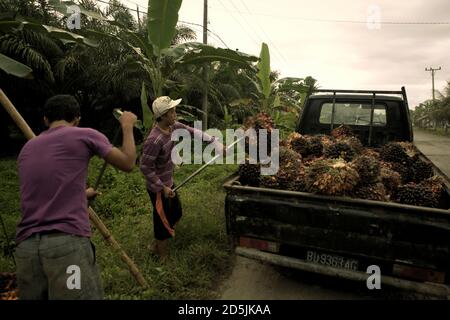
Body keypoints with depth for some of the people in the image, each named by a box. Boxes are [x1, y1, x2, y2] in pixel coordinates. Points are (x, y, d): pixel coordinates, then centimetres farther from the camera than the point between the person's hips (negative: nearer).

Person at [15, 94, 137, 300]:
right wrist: (127, 127, 24)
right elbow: (127, 163, 11)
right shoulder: (85, 135, 3)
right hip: (68, 243, -6)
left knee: (34, 295, 20)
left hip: (25, 246, 6)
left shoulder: (26, 149, 20)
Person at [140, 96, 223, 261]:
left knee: (176, 213, 23)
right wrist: (162, 188, -21)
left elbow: (193, 132, 6)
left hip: (168, 182, 9)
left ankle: (157, 243, 44)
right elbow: (145, 167, -26)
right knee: (163, 220, 8)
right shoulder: (154, 140, -31)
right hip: (158, 188, -9)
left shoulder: (173, 126, -7)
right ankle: (162, 254, 33)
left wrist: (215, 142, 4)